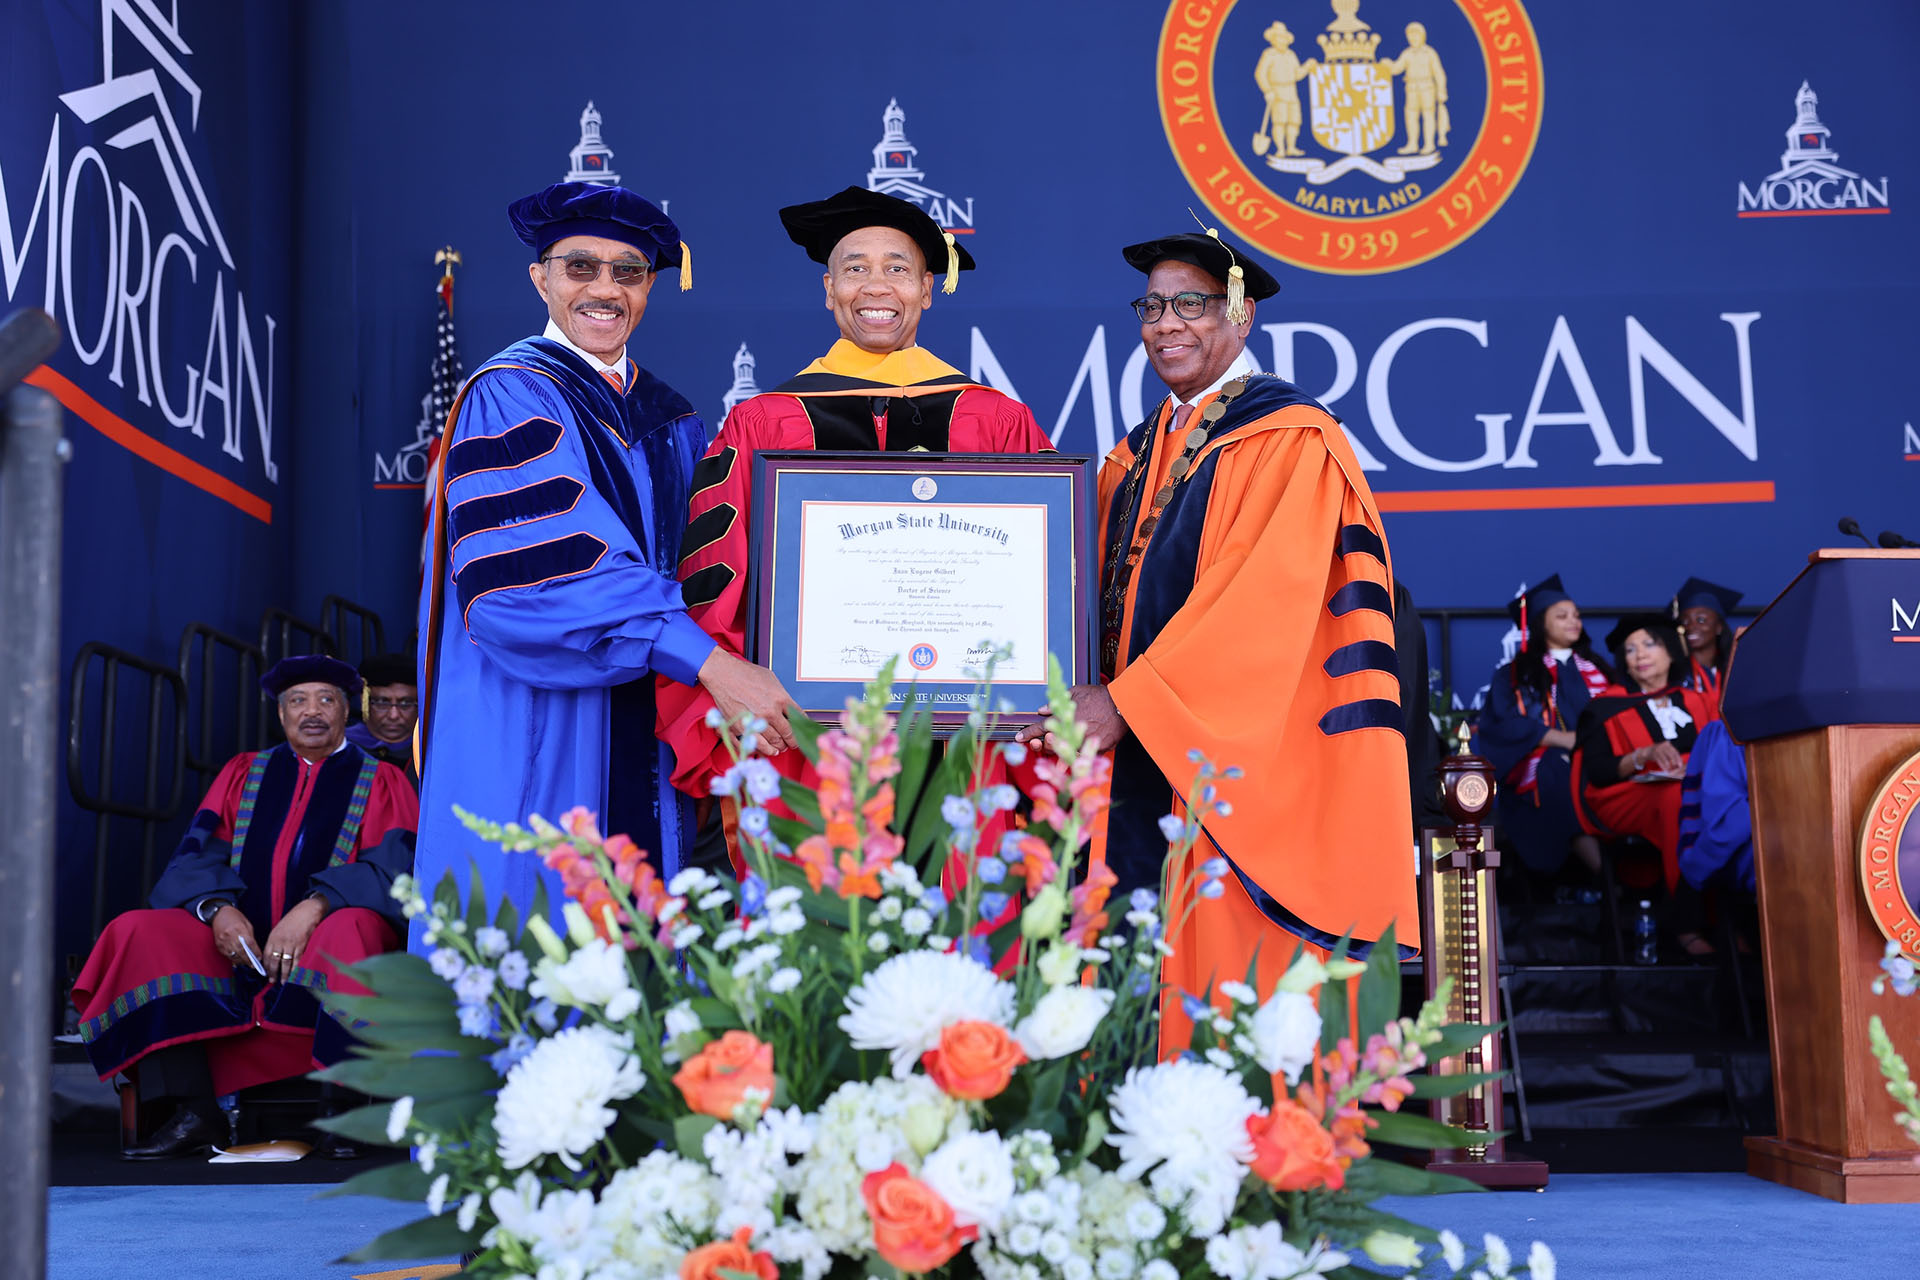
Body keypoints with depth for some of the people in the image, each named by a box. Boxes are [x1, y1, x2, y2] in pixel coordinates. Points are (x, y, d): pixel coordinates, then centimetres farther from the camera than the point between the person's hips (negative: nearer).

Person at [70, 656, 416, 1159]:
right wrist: (217, 908, -15)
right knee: (138, 933, -18)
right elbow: (198, 855, 8)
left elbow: (391, 869, -8)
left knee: (352, 928, -37)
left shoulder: (380, 781, 8)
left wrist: (313, 908, -24)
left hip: (322, 949, -4)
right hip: (240, 944, 4)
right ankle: (192, 1113, -24)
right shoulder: (243, 773, 18)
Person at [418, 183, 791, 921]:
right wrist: (707, 662, -28)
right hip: (534, 751, -6)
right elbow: (548, 571, -21)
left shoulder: (670, 421, 15)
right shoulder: (509, 400, -6)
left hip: (643, 761, 6)